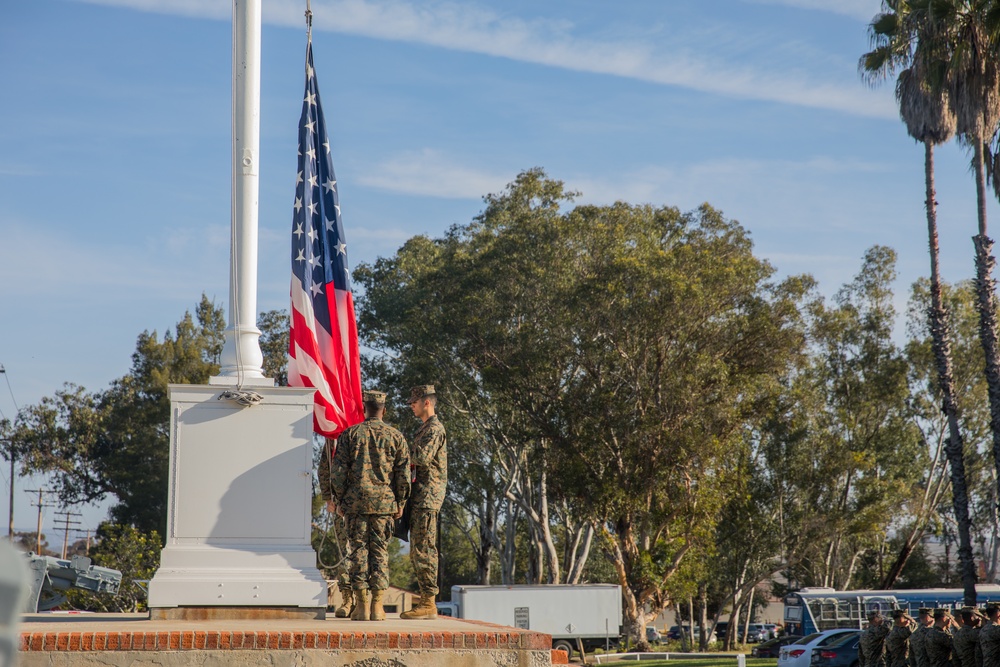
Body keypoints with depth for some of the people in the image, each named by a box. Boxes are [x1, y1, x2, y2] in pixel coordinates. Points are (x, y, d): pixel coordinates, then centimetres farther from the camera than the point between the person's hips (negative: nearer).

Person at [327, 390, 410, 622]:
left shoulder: (350, 434, 3)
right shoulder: (395, 436, 5)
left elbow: (338, 470, 1)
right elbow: (403, 473, 4)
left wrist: (337, 499, 8)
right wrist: (400, 503, 12)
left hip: (356, 500, 0)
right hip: (384, 502, 1)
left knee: (359, 550, 3)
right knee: (380, 550, 4)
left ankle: (361, 605, 0)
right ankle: (377, 606, -1)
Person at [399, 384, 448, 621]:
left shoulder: (434, 428, -11)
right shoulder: (424, 428, 21)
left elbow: (423, 457, -25)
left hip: (427, 497, -10)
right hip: (420, 498, 10)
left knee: (424, 549, -10)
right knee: (417, 551, 13)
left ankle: (428, 603, -10)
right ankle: (424, 599, 18)